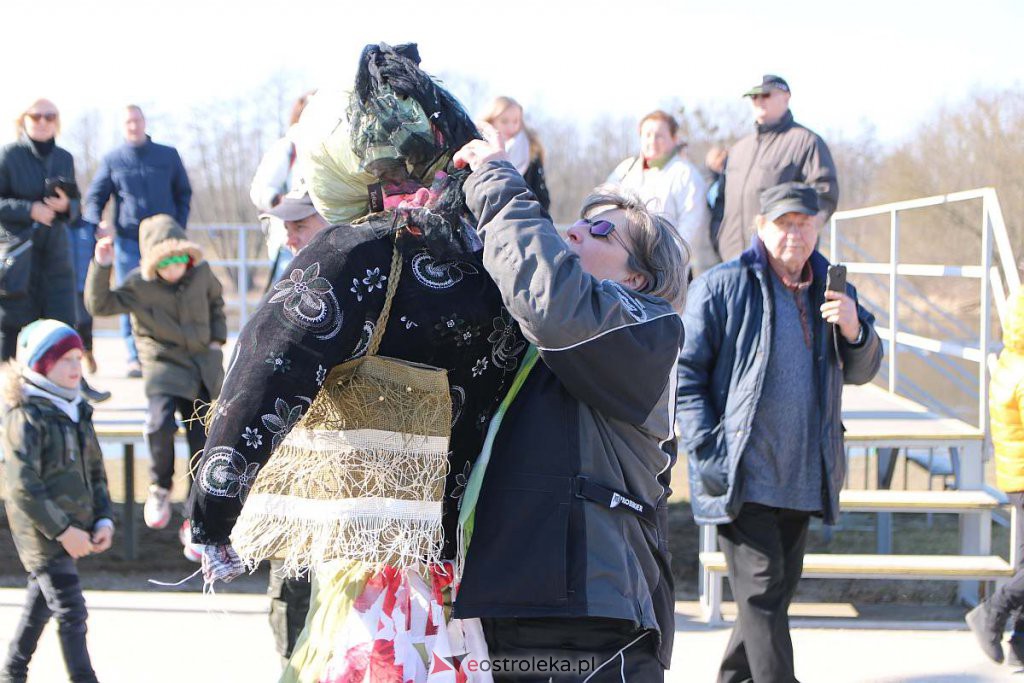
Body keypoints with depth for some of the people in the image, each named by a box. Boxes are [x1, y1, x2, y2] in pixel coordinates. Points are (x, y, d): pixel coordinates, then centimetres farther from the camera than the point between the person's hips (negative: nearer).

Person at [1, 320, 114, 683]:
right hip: (42, 533, -8)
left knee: (40, 604, 19)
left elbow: (95, 472, 18)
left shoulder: (78, 411, 11)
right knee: (71, 611, -10)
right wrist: (62, 530, -19)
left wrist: (103, 518, 5)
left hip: (71, 531, 8)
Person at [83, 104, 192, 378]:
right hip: (127, 240, 0)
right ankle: (135, 358, 0)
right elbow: (94, 198, 10)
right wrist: (97, 223, -10)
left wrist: (179, 228, 4)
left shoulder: (168, 156, 11)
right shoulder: (112, 161, 8)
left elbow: (183, 193, 16)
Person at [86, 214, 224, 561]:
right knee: (161, 424, -30)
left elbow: (216, 302, 19)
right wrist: (101, 267, -27)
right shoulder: (139, 285, -11)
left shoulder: (201, 273, 0)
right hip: (163, 365, -3)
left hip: (203, 364, 3)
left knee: (203, 441, -1)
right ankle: (160, 487, -2)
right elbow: (98, 304, -17)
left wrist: (217, 338, 9)